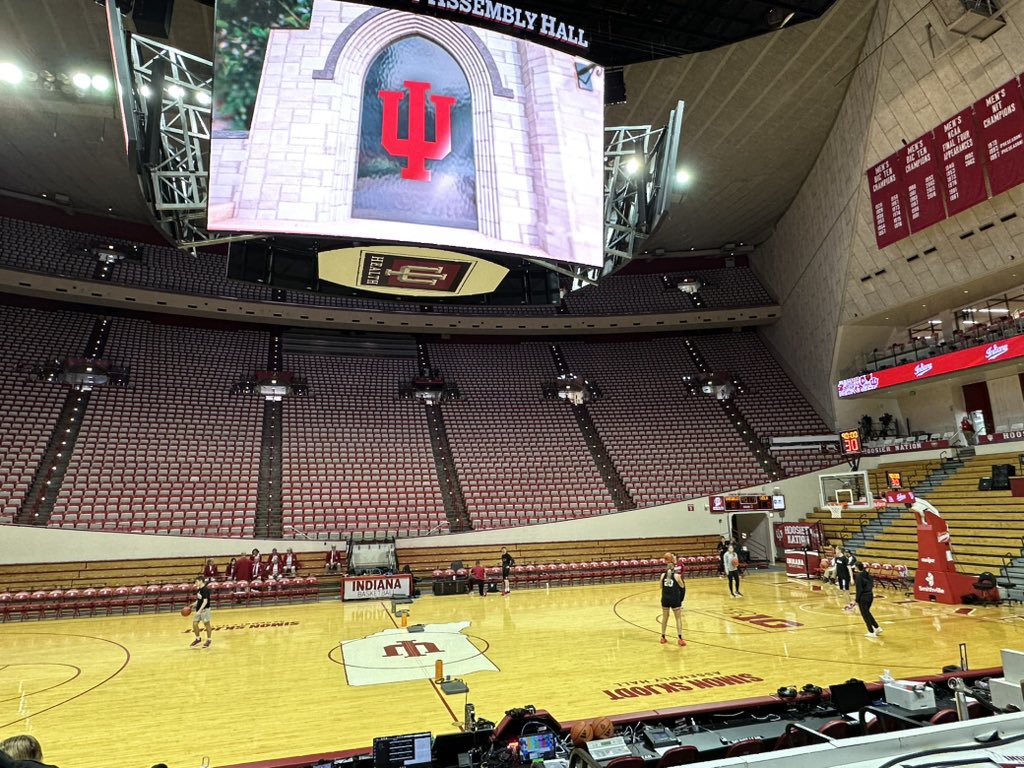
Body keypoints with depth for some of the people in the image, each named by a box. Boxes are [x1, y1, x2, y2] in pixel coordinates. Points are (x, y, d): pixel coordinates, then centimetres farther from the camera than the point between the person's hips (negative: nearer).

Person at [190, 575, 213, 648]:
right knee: (194, 624, 8)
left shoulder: (205, 589, -19)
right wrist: (194, 605, 8)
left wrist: (199, 610, -29)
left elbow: (205, 601, -25)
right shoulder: (198, 589, 8)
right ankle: (198, 639, 26)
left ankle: (209, 640, 18)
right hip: (198, 609, 8)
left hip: (205, 609, -8)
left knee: (207, 624, 4)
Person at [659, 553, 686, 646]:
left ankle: (663, 637, 22)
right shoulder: (677, 576, -7)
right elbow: (682, 587, 6)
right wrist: (683, 581, 21)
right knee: (678, 618, 7)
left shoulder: (663, 575, 1)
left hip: (665, 599, 3)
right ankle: (680, 638, 1)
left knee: (664, 617, 17)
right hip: (675, 599, -3)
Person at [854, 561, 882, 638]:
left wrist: (857, 599, -9)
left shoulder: (858, 576, -16)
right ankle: (877, 628, 24)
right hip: (870, 595, 8)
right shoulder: (867, 574, 6)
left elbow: (859, 589, -17)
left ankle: (871, 632, 9)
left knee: (865, 614, 6)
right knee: (867, 613, 24)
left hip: (863, 597, -8)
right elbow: (872, 585, 13)